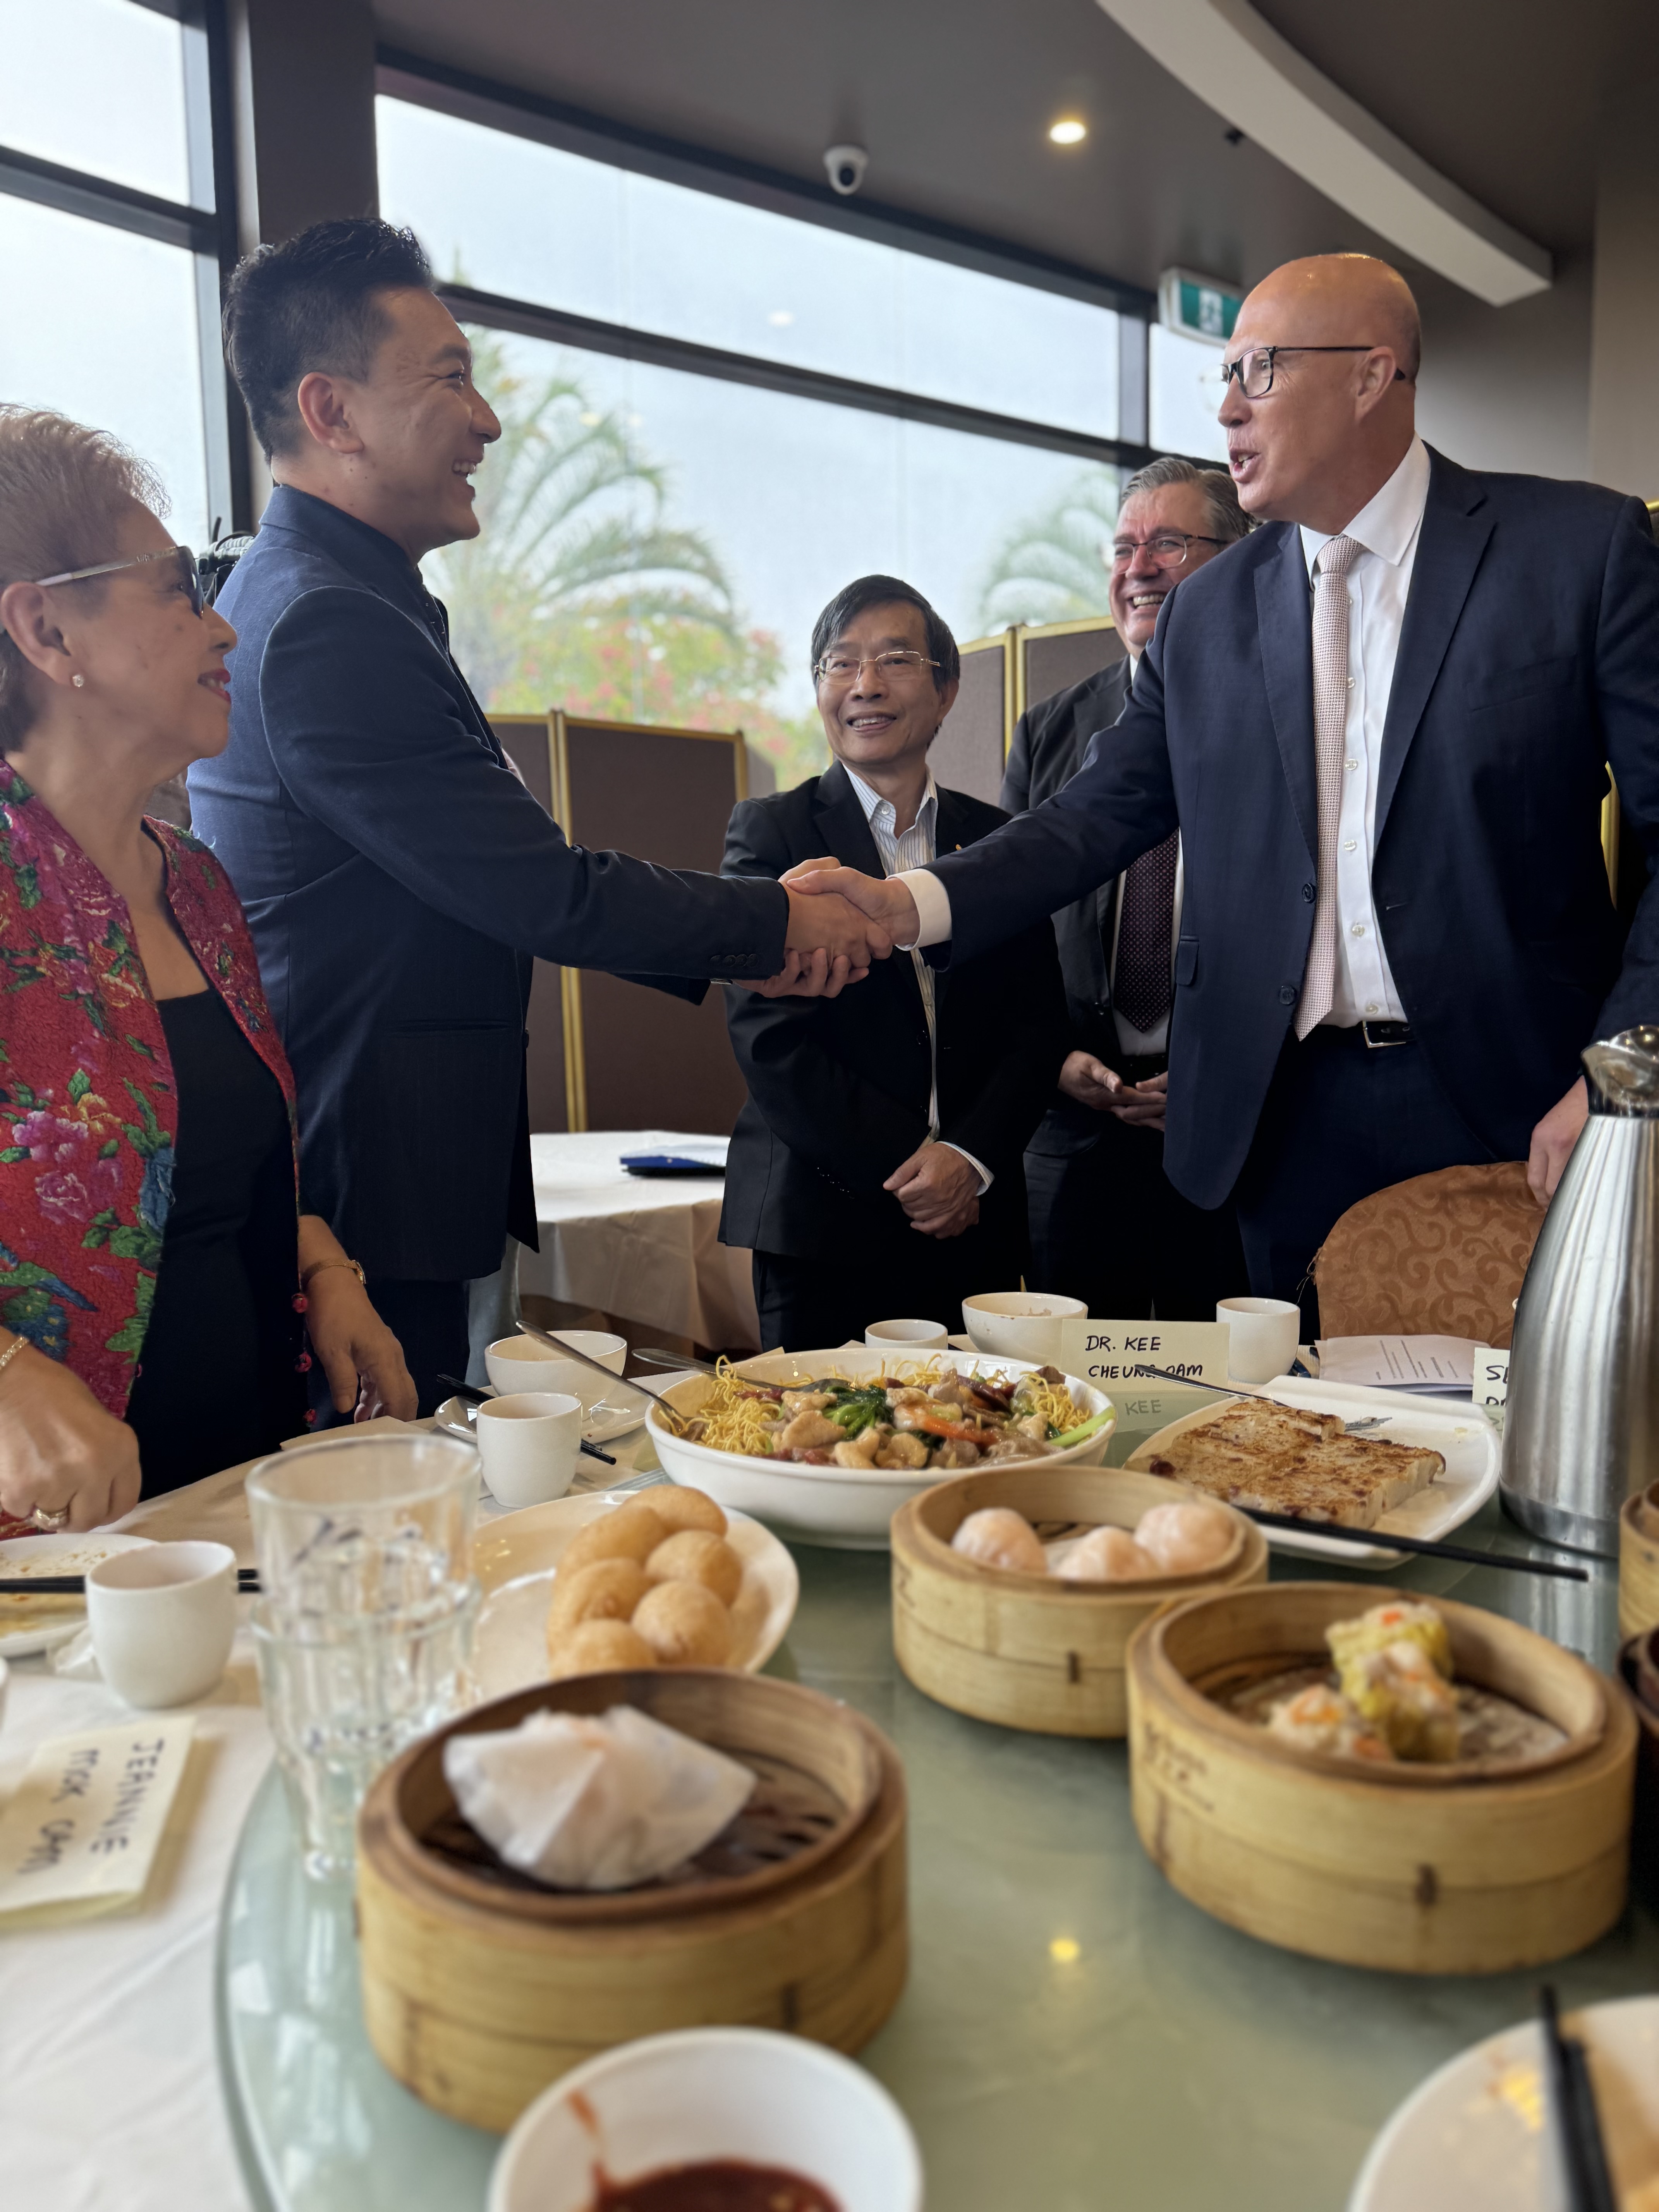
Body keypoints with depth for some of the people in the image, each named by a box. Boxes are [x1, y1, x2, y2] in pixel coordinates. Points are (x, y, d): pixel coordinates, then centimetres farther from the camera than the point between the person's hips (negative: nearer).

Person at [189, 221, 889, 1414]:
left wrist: (733, 950, 10)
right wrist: (776, 923, -5)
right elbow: (545, 894, -20)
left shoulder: (312, 600, 15)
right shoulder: (327, 627, -19)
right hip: (365, 1198, -10)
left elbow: (503, 874, 14)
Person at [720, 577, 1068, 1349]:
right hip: (820, 1225, -3)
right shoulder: (768, 831, 1)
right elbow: (768, 1040, -7)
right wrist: (906, 1167, -10)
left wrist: (970, 1158, -10)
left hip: (976, 1226, 3)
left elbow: (1040, 1027, 6)